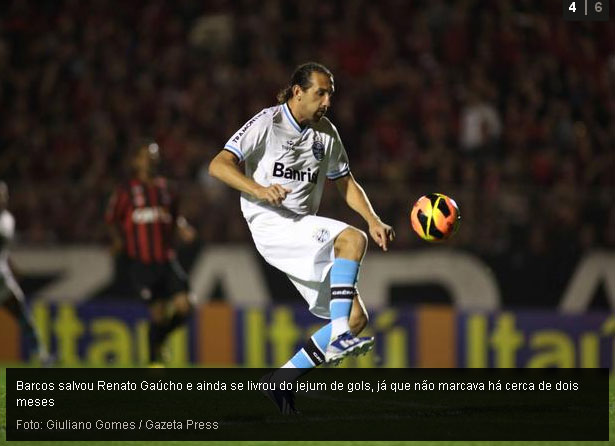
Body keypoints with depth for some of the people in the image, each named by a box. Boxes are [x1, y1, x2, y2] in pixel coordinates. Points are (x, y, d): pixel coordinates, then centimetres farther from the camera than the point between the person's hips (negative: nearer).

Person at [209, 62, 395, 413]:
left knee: (357, 318, -5)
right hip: (270, 225, -7)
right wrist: (259, 189, -28)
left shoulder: (326, 133, 15)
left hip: (306, 232, 7)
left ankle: (282, 380, 5)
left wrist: (374, 221, 6)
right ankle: (338, 336, -37)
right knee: (352, 238, -32)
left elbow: (347, 184, 24)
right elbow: (219, 165, -11)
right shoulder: (268, 123, -3)